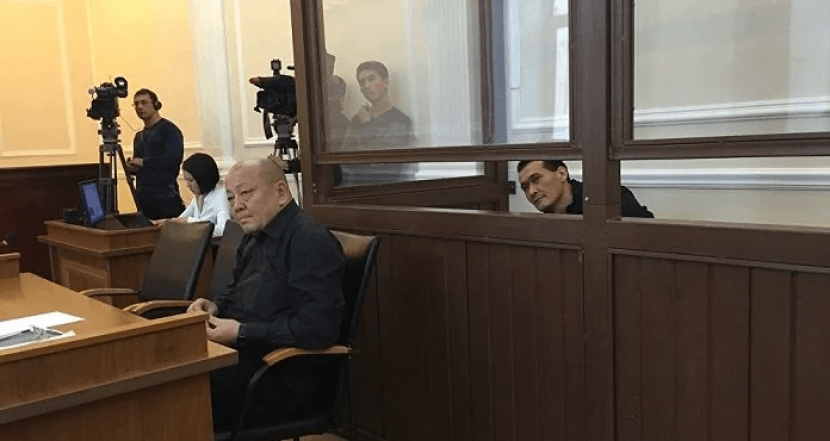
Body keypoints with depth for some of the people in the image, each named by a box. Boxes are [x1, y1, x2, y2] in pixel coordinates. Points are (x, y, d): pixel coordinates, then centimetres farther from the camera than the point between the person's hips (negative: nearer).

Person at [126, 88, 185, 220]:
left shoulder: (168, 129, -2)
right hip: (143, 197, 7)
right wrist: (131, 168, 5)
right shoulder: (139, 136, 22)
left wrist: (143, 162, -12)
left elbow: (174, 158, -17)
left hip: (165, 197, -7)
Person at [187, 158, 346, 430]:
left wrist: (241, 333, -20)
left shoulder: (310, 241, -18)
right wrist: (216, 306, 5)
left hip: (285, 375, -9)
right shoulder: (255, 236, 13)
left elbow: (318, 328, -26)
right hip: (243, 353, 9)